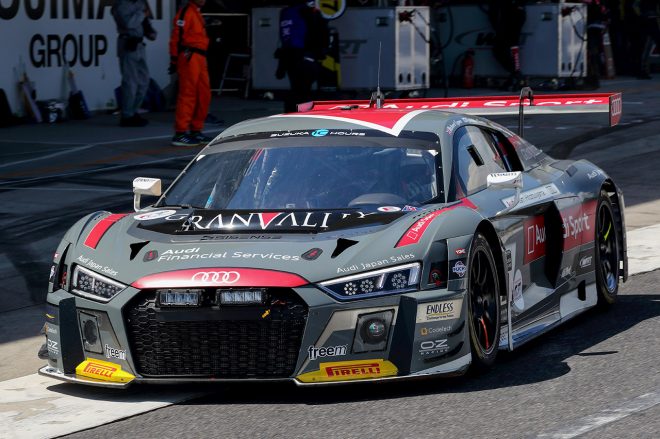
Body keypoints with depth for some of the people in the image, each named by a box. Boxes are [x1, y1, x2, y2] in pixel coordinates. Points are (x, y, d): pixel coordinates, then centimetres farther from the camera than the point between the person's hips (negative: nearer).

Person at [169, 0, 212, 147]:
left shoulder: (197, 14, 22)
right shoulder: (186, 12, -9)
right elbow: (176, 36, -16)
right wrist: (174, 60, -19)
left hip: (199, 59, 10)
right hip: (189, 57, -10)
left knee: (204, 96, 12)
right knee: (187, 95, -10)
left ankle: (196, 131, 20)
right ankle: (180, 134, -10)